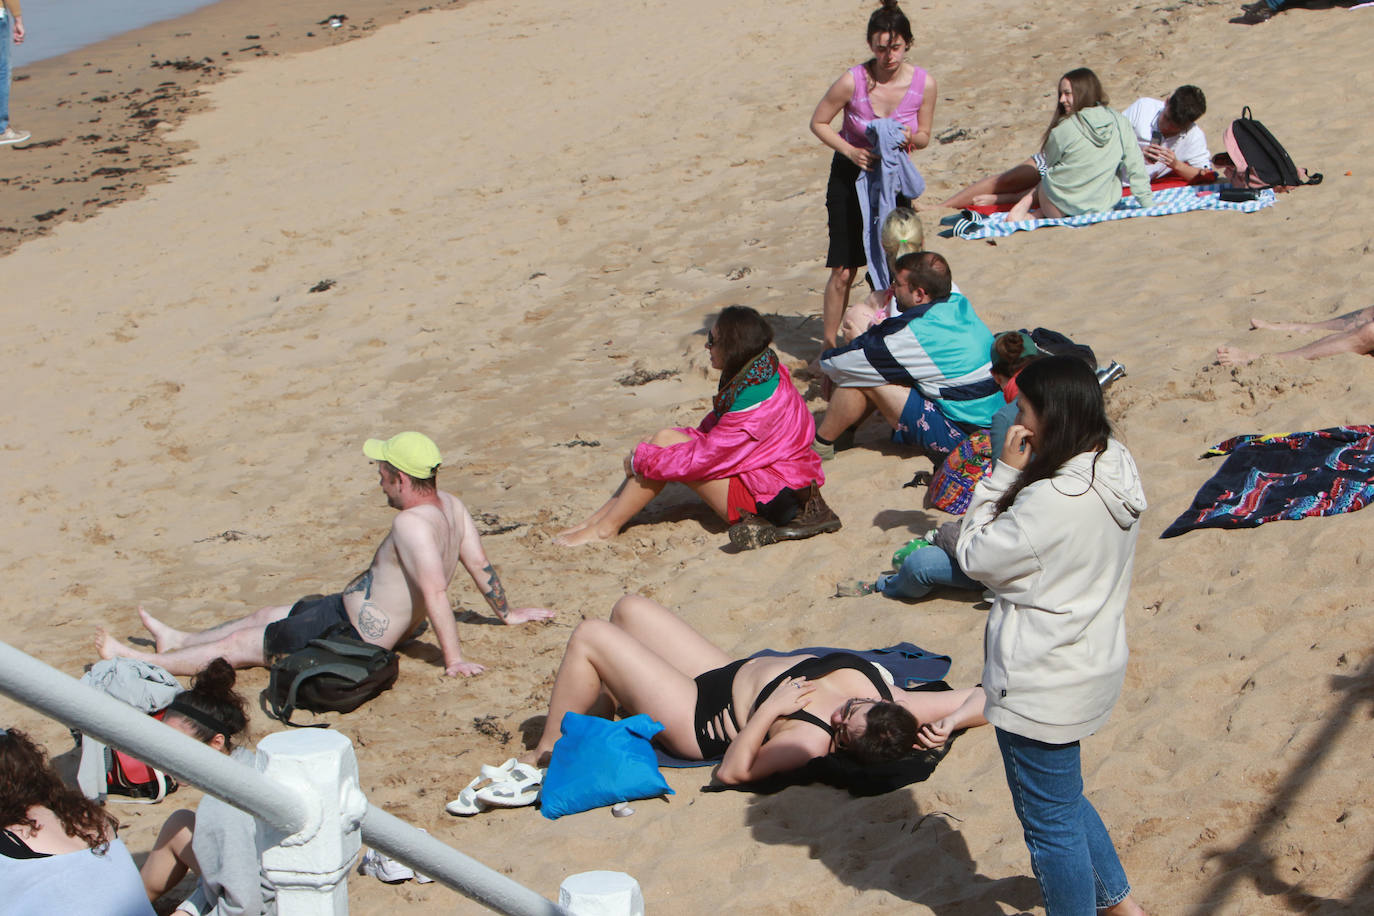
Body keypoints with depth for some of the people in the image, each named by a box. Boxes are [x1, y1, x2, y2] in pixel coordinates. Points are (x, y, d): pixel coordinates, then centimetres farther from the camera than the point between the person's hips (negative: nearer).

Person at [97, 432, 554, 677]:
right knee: (266, 615, 24)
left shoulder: (412, 524, -32)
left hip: (353, 633, -10)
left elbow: (435, 591, -37)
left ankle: (142, 661, 18)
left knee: (240, 644, 4)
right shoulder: (451, 505, -3)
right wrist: (507, 612, 17)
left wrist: (453, 659, -36)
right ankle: (180, 640, 43)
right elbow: (480, 565, 5)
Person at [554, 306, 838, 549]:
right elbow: (718, 424, 13)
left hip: (767, 498, -10)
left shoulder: (755, 401, -29)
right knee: (666, 437, 0)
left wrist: (640, 460, -12)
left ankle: (607, 526, -5)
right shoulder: (763, 372, 0)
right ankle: (599, 518, 2)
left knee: (665, 441, -15)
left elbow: (701, 459, -24)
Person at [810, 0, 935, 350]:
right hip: (851, 177, -2)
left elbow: (924, 137, -1)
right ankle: (829, 346, 10)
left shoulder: (924, 83, -15)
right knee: (843, 271, -4)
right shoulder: (853, 80, -22)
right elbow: (818, 123, -9)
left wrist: (910, 138, -25)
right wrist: (850, 151, -23)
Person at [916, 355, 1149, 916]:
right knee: (1063, 798, 30)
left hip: (1045, 689, -10)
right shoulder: (1114, 467, -2)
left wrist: (1005, 472, -16)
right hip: (1092, 664, 10)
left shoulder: (1052, 501, -31)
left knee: (1051, 821, 10)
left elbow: (976, 558, -15)